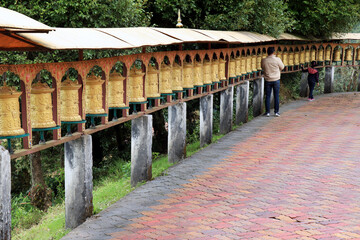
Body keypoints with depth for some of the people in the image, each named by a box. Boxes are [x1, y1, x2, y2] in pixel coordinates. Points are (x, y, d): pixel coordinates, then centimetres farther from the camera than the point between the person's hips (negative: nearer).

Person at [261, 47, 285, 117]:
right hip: (276, 80, -1)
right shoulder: (277, 59, -13)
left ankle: (267, 112, 9)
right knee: (276, 96, 7)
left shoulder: (263, 60, -9)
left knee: (267, 96, 8)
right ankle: (276, 112, 10)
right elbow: (282, 67, 2)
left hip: (268, 80, 1)